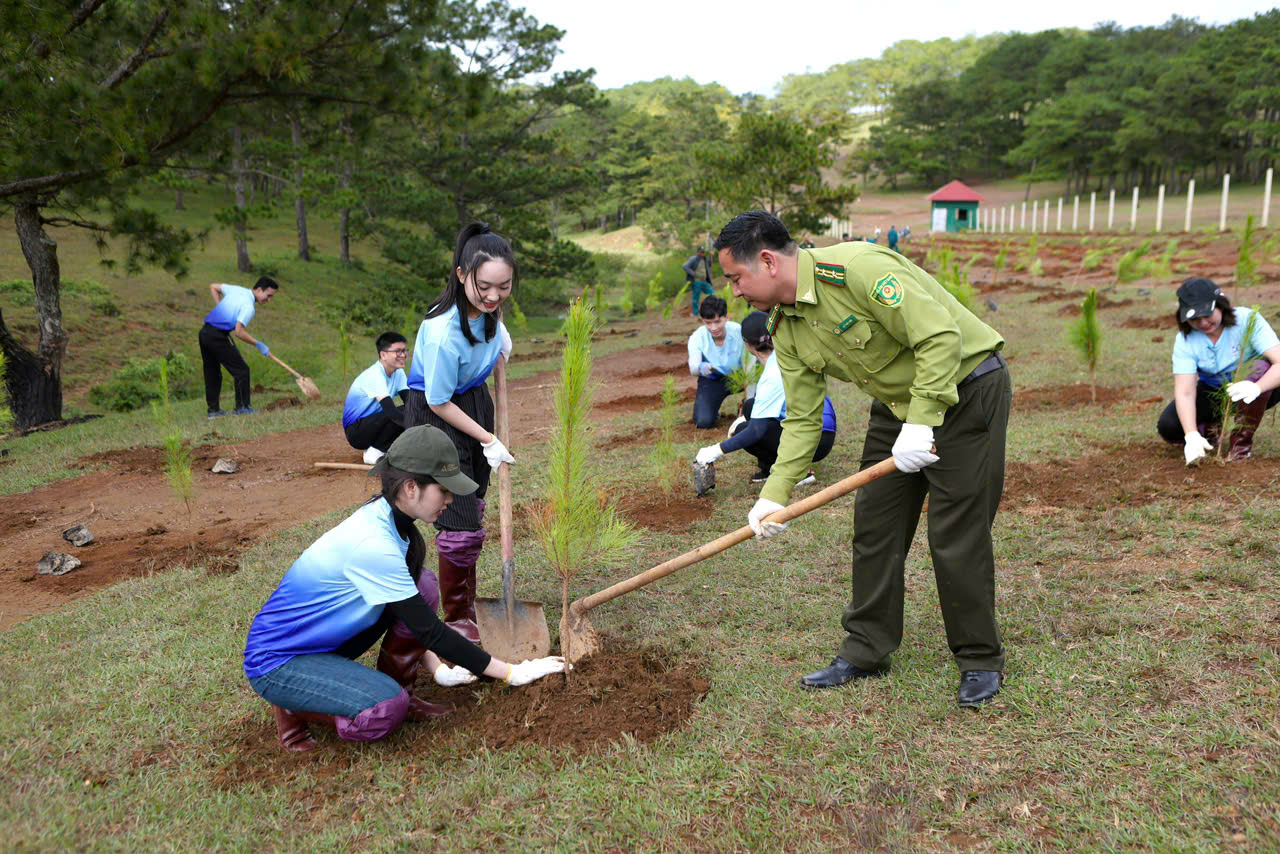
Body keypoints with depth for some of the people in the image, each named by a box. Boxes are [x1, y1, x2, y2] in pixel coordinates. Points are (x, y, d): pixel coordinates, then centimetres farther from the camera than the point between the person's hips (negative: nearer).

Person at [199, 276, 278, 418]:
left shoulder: (236, 289, 10)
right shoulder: (249, 306, -15)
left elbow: (213, 286, 25)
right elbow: (239, 332, -21)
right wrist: (258, 344, -11)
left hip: (204, 332, 9)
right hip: (217, 336, -9)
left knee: (212, 373, 15)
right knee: (241, 370, 0)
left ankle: (213, 409, 20)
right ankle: (242, 407, 1)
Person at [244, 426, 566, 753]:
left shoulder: (383, 517, -4)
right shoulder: (372, 544, -31)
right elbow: (429, 629, -26)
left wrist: (438, 668, 1)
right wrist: (510, 673, -21)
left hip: (325, 639, 9)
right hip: (275, 661, -8)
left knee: (422, 585, -7)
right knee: (387, 709, -28)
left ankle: (398, 693, 5)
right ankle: (293, 709, -2)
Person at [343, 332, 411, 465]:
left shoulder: (398, 372, 3)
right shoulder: (374, 375, -23)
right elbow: (390, 410, -35)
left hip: (373, 423, 8)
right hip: (355, 431, -8)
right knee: (403, 413, -27)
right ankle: (375, 452, -13)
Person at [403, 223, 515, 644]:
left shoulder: (488, 307, -15)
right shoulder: (444, 333, -35)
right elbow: (439, 403, -23)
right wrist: (488, 440, -15)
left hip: (474, 401, 8)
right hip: (434, 417, -8)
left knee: (473, 507, 19)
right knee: (461, 526, -9)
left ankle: (467, 601, 36)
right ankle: (457, 617, 13)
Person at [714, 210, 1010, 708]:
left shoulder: (857, 268, -28)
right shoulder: (785, 329, -2)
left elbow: (941, 336, -30)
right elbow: (802, 419, 0)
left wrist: (920, 424, -31)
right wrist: (775, 494, -8)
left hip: (966, 389, -8)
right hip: (897, 402, 8)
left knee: (956, 536, -6)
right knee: (873, 526, 7)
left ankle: (980, 661, 13)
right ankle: (866, 651, 21)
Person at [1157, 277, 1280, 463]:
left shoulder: (1248, 320, -25)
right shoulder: (1185, 340, -19)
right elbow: (1184, 392, -26)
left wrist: (1256, 388, -56)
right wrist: (1192, 436, -40)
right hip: (1213, 391, 2)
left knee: (1260, 367, -36)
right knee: (1168, 427, -21)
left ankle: (1242, 440, -19)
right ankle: (1212, 427, 14)